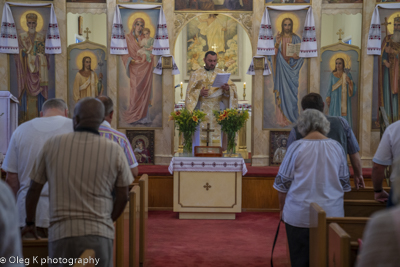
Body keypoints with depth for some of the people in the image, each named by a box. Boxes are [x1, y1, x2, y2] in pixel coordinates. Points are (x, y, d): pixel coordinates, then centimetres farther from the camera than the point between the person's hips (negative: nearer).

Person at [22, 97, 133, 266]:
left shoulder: (53, 145, -1)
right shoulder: (114, 151, -3)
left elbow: (34, 189, 7)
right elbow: (122, 196, 4)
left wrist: (30, 222, 23)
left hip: (61, 233, 1)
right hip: (99, 233, -1)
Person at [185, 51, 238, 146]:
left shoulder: (221, 73, 11)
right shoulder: (196, 74, 8)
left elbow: (233, 88, 3)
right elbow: (190, 92, 3)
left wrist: (227, 89, -19)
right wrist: (199, 93, -16)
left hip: (217, 109, 1)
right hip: (202, 109, -1)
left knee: (217, 134, -5)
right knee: (202, 134, -6)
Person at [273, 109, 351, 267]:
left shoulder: (297, 147, -7)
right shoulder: (336, 147, 3)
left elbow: (282, 183, -3)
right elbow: (345, 183, 12)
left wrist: (282, 208, 11)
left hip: (300, 215, -3)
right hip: (332, 214, 3)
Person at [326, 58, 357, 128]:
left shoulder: (347, 74, 5)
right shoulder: (332, 75, 9)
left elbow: (353, 87, 3)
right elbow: (330, 87, 10)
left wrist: (350, 82, -16)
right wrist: (328, 98, 1)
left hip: (344, 100, -1)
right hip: (334, 100, 1)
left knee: (344, 116, -5)